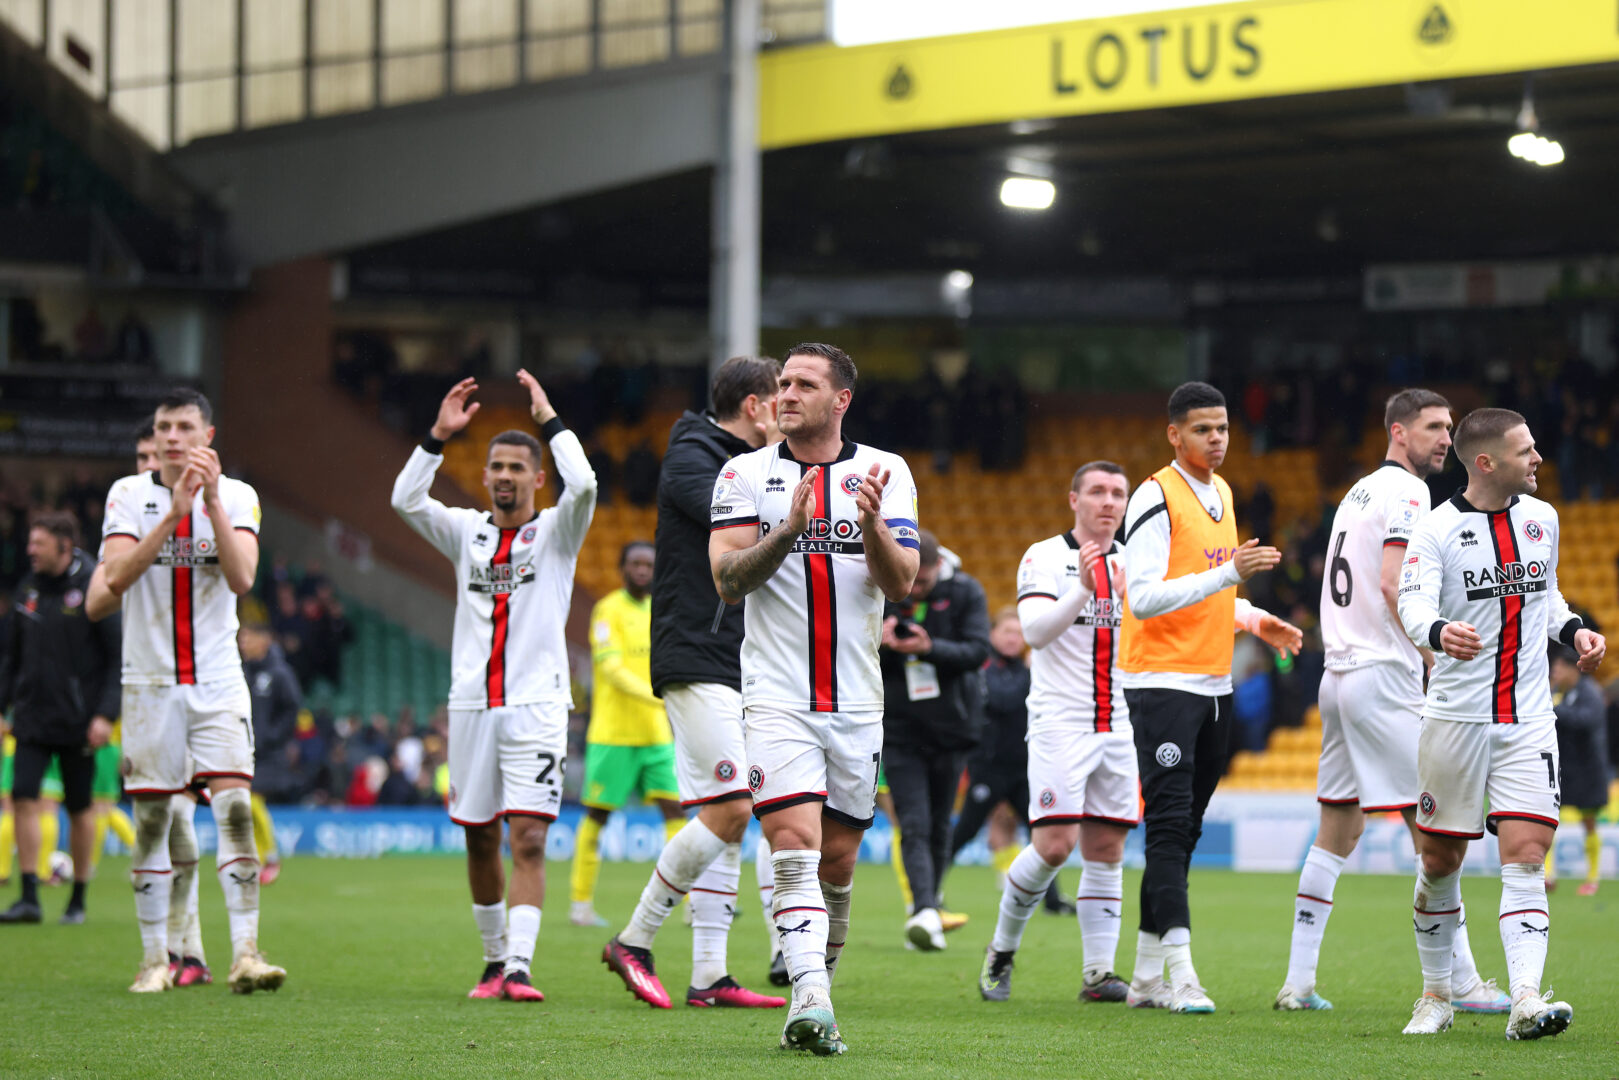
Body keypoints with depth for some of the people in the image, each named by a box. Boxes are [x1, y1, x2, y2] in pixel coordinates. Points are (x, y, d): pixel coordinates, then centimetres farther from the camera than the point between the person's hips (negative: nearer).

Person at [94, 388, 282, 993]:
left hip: (217, 681, -1)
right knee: (151, 822, 3)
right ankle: (155, 959, 12)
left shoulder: (236, 497, 1)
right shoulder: (129, 495, 1)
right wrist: (173, 513, -21)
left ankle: (245, 954, -16)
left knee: (235, 810, -13)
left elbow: (241, 579, -14)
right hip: (149, 681, 1)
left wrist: (212, 500, -21)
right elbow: (114, 579, -14)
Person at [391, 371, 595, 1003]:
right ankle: (494, 959, 21)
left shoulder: (556, 531, 5)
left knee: (528, 838, -13)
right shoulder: (467, 532, 14)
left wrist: (549, 421, -9)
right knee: (480, 839, 8)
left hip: (536, 706, -4)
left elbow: (583, 485, -15)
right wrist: (439, 436, -7)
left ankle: (520, 967, -19)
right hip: (472, 705, 4)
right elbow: (405, 501, -1)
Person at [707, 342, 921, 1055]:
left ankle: (812, 999, 23)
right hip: (776, 695, -2)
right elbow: (727, 581, -6)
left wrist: (872, 524, -23)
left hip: (856, 701, 2)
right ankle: (812, 1005, -26)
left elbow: (901, 582, -3)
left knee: (837, 863, 8)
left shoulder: (885, 473, 5)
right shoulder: (745, 475, 3)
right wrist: (791, 528, -20)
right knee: (795, 849, -17)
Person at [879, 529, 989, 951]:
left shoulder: (965, 593, -3)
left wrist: (930, 648, -26)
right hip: (899, 729, -1)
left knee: (938, 825, 8)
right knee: (914, 826, -13)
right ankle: (926, 912, -25)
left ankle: (929, 900, 25)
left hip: (951, 726, 1)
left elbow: (978, 650, -11)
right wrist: (881, 644, -20)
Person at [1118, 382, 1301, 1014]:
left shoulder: (1221, 494, 15)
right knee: (1169, 827, -12)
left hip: (1213, 686, 8)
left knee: (1182, 831, 8)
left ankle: (1147, 977, 12)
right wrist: (1229, 574, -26)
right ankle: (1180, 974, -17)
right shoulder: (1156, 498, -11)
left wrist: (1255, 620, 12)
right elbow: (1144, 597, -20)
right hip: (1161, 682, -8)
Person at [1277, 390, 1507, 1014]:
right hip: (1383, 678, -9)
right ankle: (1462, 982, -7)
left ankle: (1298, 981, 9)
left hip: (1338, 675, 9)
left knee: (1337, 832, 11)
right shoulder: (1405, 491, -9)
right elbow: (1392, 586, -20)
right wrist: (1437, 657, -18)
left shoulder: (1360, 491, 19)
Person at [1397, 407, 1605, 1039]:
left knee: (1526, 855, -11)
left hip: (1528, 719, 3)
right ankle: (1436, 995, 23)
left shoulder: (1541, 518, 9)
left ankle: (1526, 1001, -20)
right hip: (1456, 718, -3)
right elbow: (1414, 606, -20)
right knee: (1440, 861, 5)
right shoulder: (1438, 529, -7)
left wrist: (1574, 630, 7)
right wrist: (1440, 632, -42)